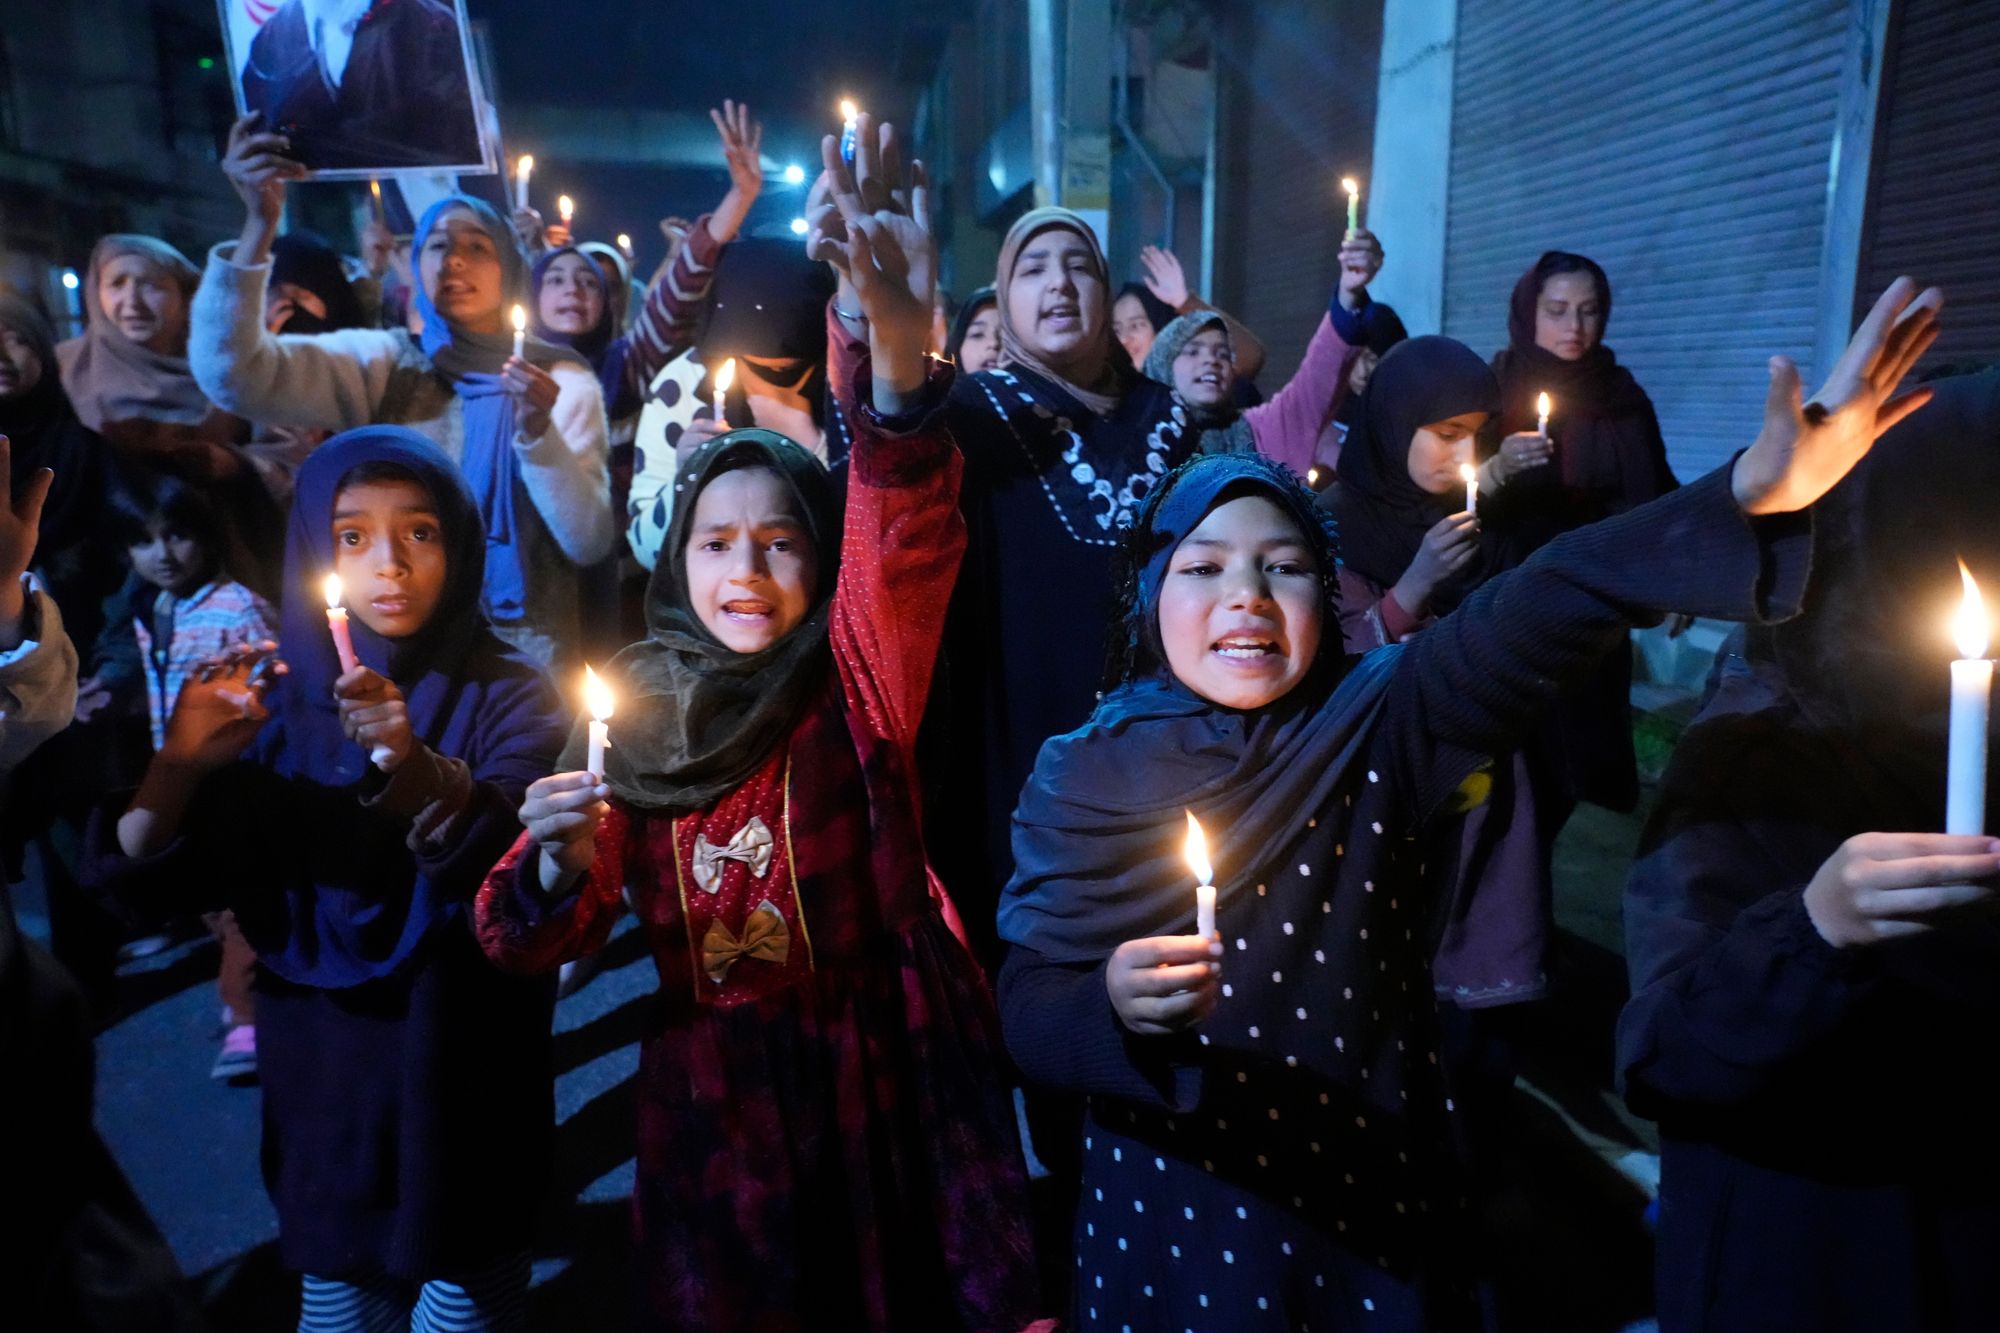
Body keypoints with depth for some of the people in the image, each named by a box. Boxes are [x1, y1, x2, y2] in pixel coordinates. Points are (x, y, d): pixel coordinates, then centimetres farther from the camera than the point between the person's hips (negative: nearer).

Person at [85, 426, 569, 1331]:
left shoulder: (506, 697, -10)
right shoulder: (280, 698, -1)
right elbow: (138, 879, -6)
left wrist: (413, 767, -44)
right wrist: (180, 761, -24)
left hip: (460, 1096, -3)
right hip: (317, 1090, 3)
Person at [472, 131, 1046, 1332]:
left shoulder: (855, 682, -9)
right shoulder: (631, 712, -3)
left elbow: (902, 544, -29)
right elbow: (534, 943, 0)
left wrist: (903, 365, -46)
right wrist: (562, 867, -23)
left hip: (884, 1074, -2)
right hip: (709, 1092, 2)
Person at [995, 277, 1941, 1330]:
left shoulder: (1376, 724, -9)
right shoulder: (1080, 777, -9)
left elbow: (1544, 616, -24)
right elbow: (1027, 1012, -11)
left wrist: (1750, 496, -36)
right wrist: (1115, 1006, -31)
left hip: (1370, 1198, 1)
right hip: (1174, 1212, 0)